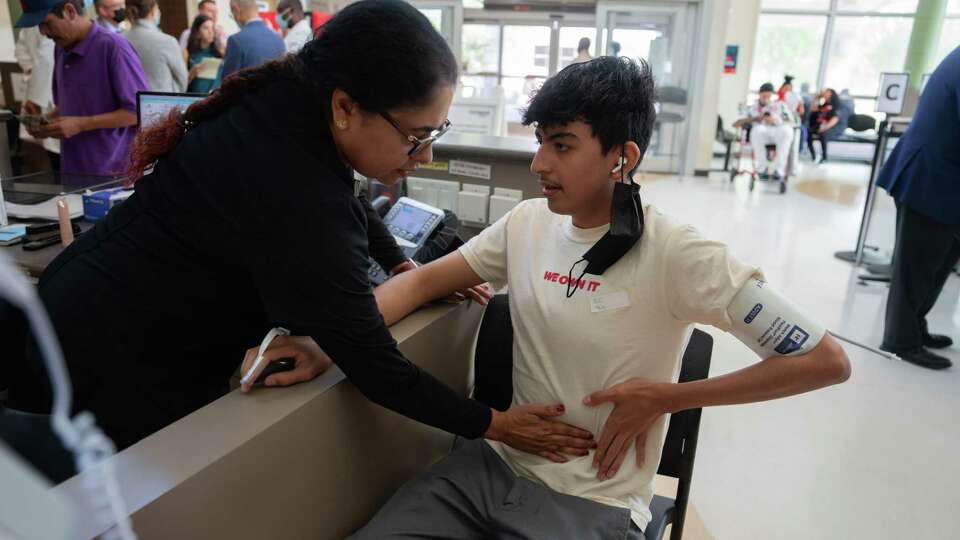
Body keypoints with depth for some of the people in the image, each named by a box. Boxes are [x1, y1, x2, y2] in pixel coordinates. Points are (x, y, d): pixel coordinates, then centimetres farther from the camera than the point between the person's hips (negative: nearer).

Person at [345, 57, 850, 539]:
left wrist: (664, 397, -13)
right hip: (497, 463, 5)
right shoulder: (527, 222, 0)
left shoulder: (674, 254, -16)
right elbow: (422, 282, 5)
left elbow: (827, 361, -13)